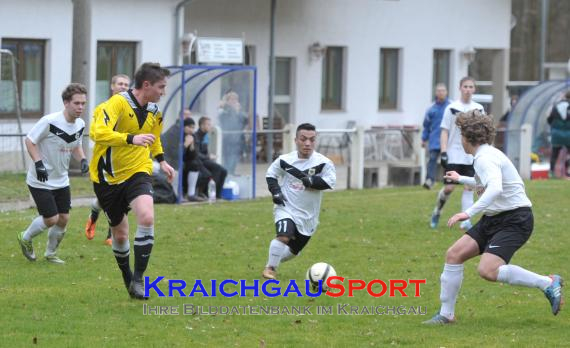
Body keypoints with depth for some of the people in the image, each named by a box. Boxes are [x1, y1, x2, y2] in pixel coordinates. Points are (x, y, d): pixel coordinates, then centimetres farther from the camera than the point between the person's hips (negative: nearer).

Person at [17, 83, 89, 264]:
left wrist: (82, 159, -4)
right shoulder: (49, 121, -23)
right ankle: (25, 238, 20)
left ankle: (51, 253, 27)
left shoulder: (80, 124, -1)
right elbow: (29, 141, -15)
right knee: (51, 219, -8)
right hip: (40, 181, -7)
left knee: (63, 218, 5)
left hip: (61, 180, 7)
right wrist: (38, 163, -25)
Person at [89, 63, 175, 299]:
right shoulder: (118, 103, -20)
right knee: (120, 233, 8)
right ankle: (127, 277, 37)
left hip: (137, 173, 4)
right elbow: (98, 133, -36)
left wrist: (161, 160, 17)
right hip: (108, 177, -4)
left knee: (147, 218, -24)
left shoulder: (154, 111, 4)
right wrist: (132, 139, -45)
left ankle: (138, 279, -16)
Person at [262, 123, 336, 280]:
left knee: (293, 250, 16)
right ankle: (270, 268, -11)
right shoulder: (285, 160, -7)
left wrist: (309, 180, -31)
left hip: (308, 215, 2)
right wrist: (275, 191, -7)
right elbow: (271, 175, 9)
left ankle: (275, 260, 45)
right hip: (286, 208, -2)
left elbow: (330, 182, -22)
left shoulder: (323, 163, -13)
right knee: (284, 236, -29)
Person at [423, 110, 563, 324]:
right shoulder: (486, 155, 14)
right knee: (454, 255, 2)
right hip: (493, 219, 10)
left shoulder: (485, 158, -17)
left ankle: (548, 283, -13)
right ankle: (446, 314, 9)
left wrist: (469, 213, -43)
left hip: (515, 220, -10)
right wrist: (461, 179, 51)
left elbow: (495, 189, -37)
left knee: (487, 270, -25)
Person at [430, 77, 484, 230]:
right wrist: (443, 152, -10)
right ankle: (437, 211, 21)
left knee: (469, 187, -4)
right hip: (454, 154, -3)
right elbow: (444, 132, -2)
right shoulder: (452, 108, -2)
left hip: (472, 155, 3)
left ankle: (466, 220, -3)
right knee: (449, 187, -5)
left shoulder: (478, 109, 8)